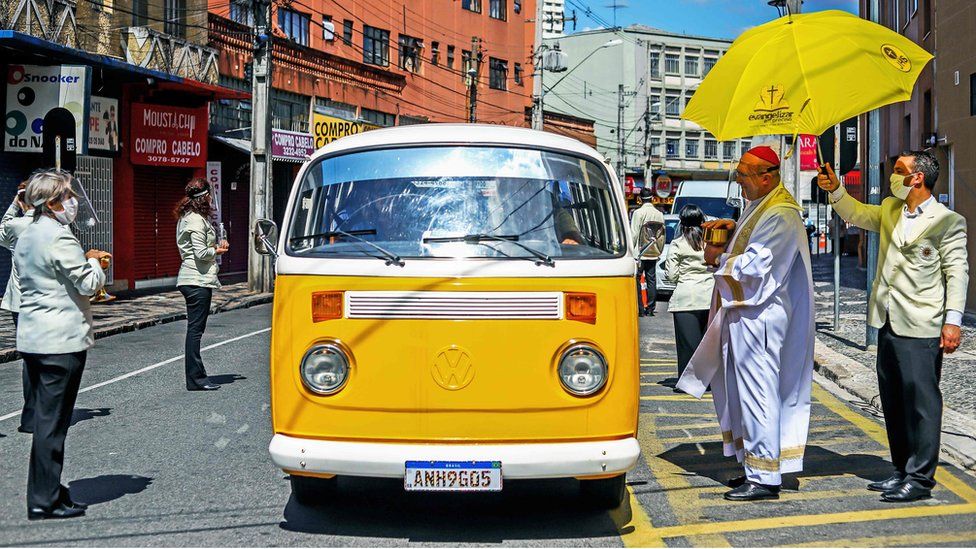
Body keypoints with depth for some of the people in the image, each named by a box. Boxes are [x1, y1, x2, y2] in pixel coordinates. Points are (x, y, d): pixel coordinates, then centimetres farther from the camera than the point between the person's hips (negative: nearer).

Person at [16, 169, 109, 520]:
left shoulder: (27, 237, 14)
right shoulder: (59, 237, -16)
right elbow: (89, 284, -16)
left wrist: (86, 260, 16)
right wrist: (94, 262, 2)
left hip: (32, 339, 9)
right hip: (61, 340, -9)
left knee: (45, 417, 15)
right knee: (52, 421, -4)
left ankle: (47, 490, 22)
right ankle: (44, 501, 1)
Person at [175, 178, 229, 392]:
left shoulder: (186, 217, 17)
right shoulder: (197, 220, -14)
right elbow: (201, 253, -18)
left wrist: (214, 247, 13)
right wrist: (218, 250, -1)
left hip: (190, 279, 10)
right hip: (198, 280, -10)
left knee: (195, 328, 13)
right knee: (195, 328, -7)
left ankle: (197, 374, 19)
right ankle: (195, 378, -4)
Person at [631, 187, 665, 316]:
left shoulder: (639, 212, -9)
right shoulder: (659, 214, 8)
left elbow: (634, 233, -11)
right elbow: (662, 234, 12)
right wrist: (659, 251, 21)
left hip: (640, 252, -6)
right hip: (654, 253, 6)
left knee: (637, 280, -1)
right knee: (651, 280, 9)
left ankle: (640, 309, -4)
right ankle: (650, 309, 10)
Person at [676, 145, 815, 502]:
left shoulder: (780, 215, -18)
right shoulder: (761, 205, 15)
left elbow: (754, 267, -22)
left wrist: (719, 258, -7)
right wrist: (734, 228, 12)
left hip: (758, 318, -11)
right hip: (747, 314, 11)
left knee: (756, 394, -7)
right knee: (750, 392, 15)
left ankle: (764, 478, -1)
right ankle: (757, 468, 24)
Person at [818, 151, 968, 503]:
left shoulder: (947, 221, -7)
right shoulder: (890, 210, 14)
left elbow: (957, 272, -9)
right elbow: (856, 214, 28)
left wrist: (953, 320, -16)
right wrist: (835, 190, 11)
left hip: (921, 327, -8)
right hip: (888, 323, 8)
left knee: (920, 400, -5)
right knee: (892, 401, 12)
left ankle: (920, 478, 0)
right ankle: (902, 471, 22)